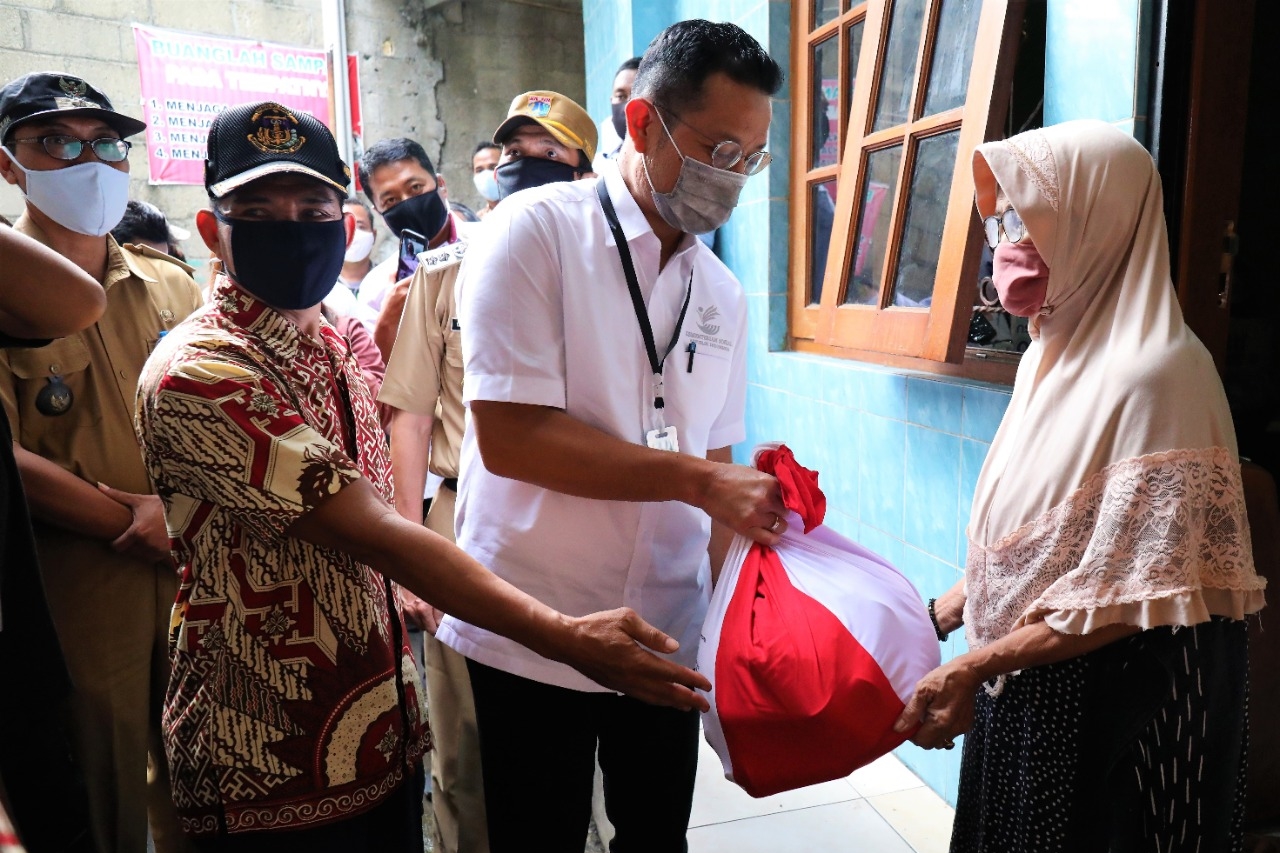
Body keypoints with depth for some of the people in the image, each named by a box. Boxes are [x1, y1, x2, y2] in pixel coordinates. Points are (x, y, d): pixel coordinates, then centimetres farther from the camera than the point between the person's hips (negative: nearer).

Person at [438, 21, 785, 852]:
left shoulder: (725, 295, 7)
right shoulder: (537, 230, -10)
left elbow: (716, 460, 10)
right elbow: (508, 436, -19)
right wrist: (701, 482, -19)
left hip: (667, 636, 5)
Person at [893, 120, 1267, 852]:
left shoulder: (1154, 372, -20)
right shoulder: (1052, 355, 5)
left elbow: (1133, 595, -22)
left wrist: (972, 669, -18)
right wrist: (938, 618, 7)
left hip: (1118, 708, -7)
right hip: (1028, 687, 7)